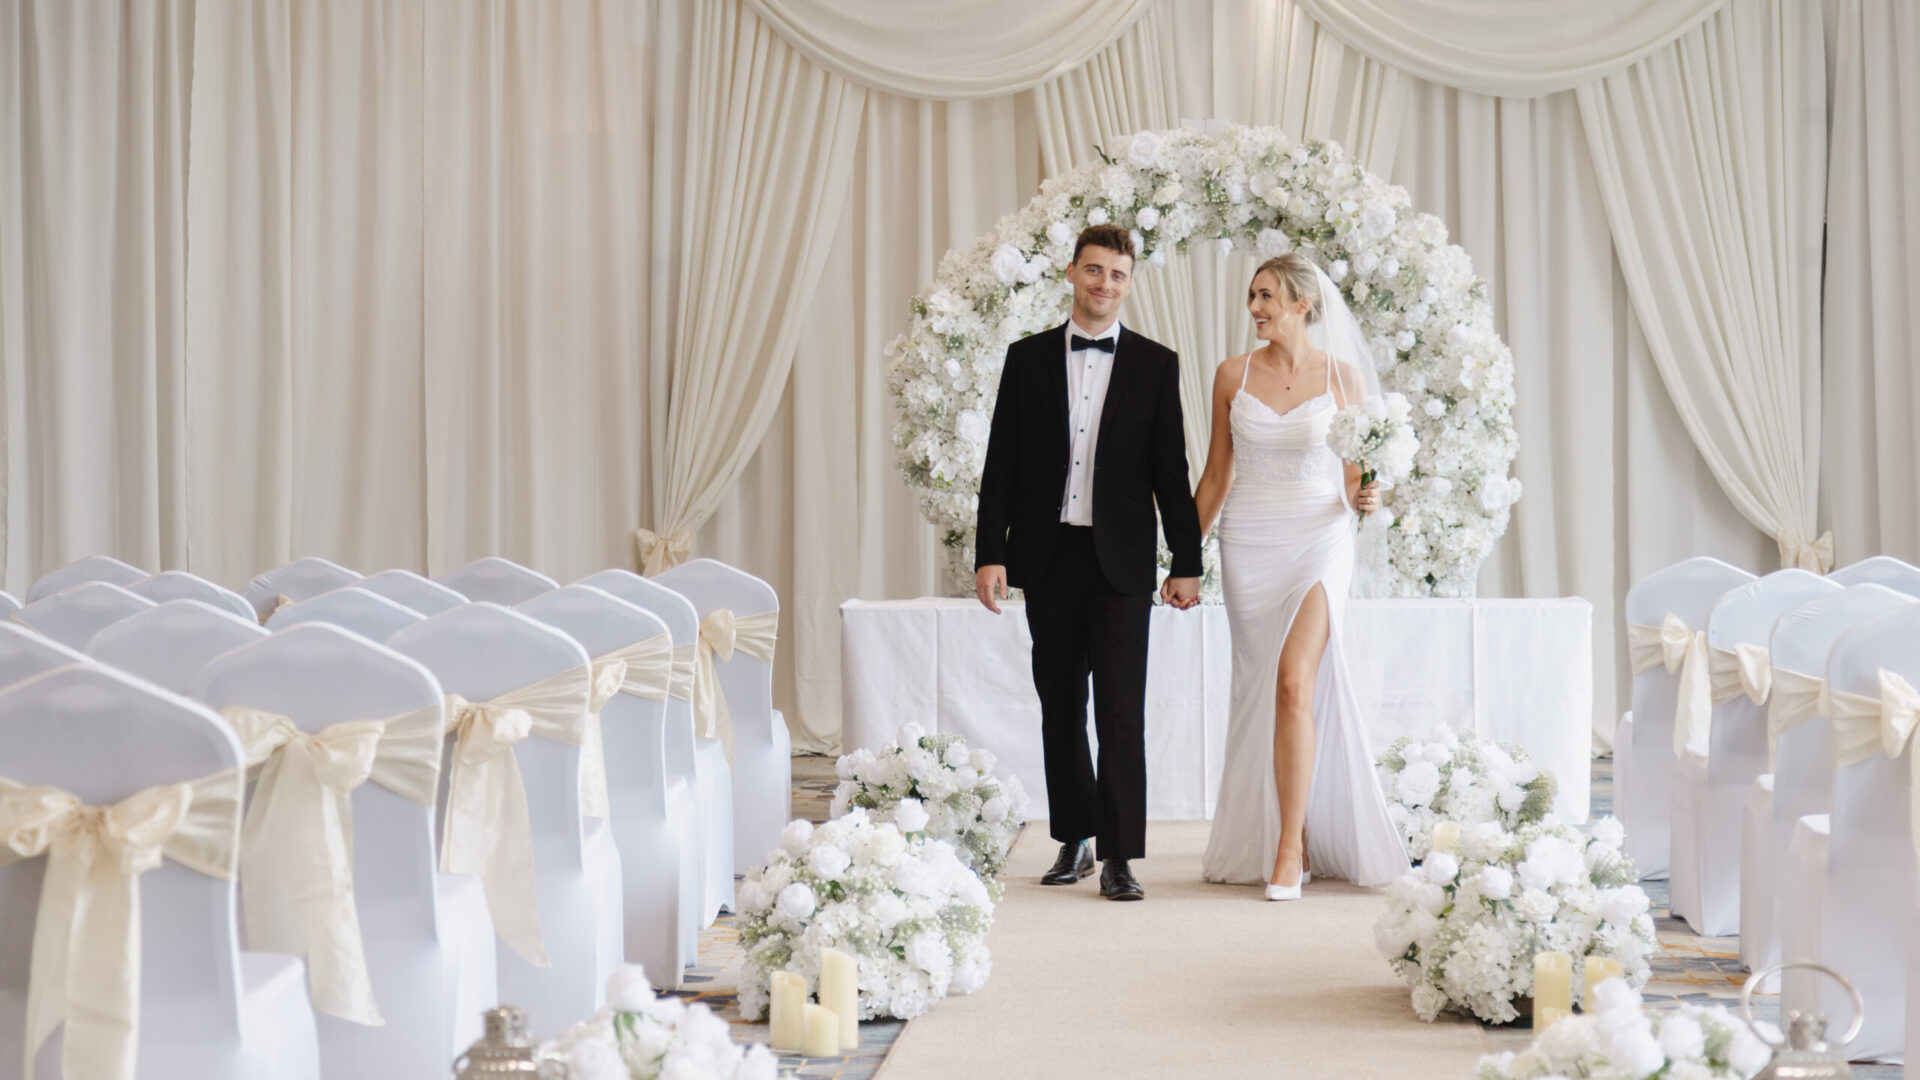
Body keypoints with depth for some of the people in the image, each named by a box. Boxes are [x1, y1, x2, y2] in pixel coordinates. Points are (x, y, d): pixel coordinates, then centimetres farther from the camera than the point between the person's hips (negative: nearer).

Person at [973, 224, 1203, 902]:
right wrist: (990, 553, -3)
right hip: (1048, 557, 2)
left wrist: (1187, 563, 0)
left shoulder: (1155, 364, 4)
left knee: (1121, 711, -5)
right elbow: (1002, 462, 4)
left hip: (1121, 559, -2)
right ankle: (1075, 839, 22)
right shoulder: (1028, 358, 6)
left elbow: (1171, 469, 3)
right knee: (1060, 707, 10)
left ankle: (1118, 858, -3)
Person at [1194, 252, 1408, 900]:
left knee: (1294, 682, -18)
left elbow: (1357, 477, 7)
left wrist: (1367, 498, -16)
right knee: (1263, 689, 6)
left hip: (1318, 541, -3)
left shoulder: (1345, 377, 0)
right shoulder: (1233, 375, 5)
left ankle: (1290, 848, -13)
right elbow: (1215, 475, 11)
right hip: (1248, 545, 3)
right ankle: (1279, 835, 18)